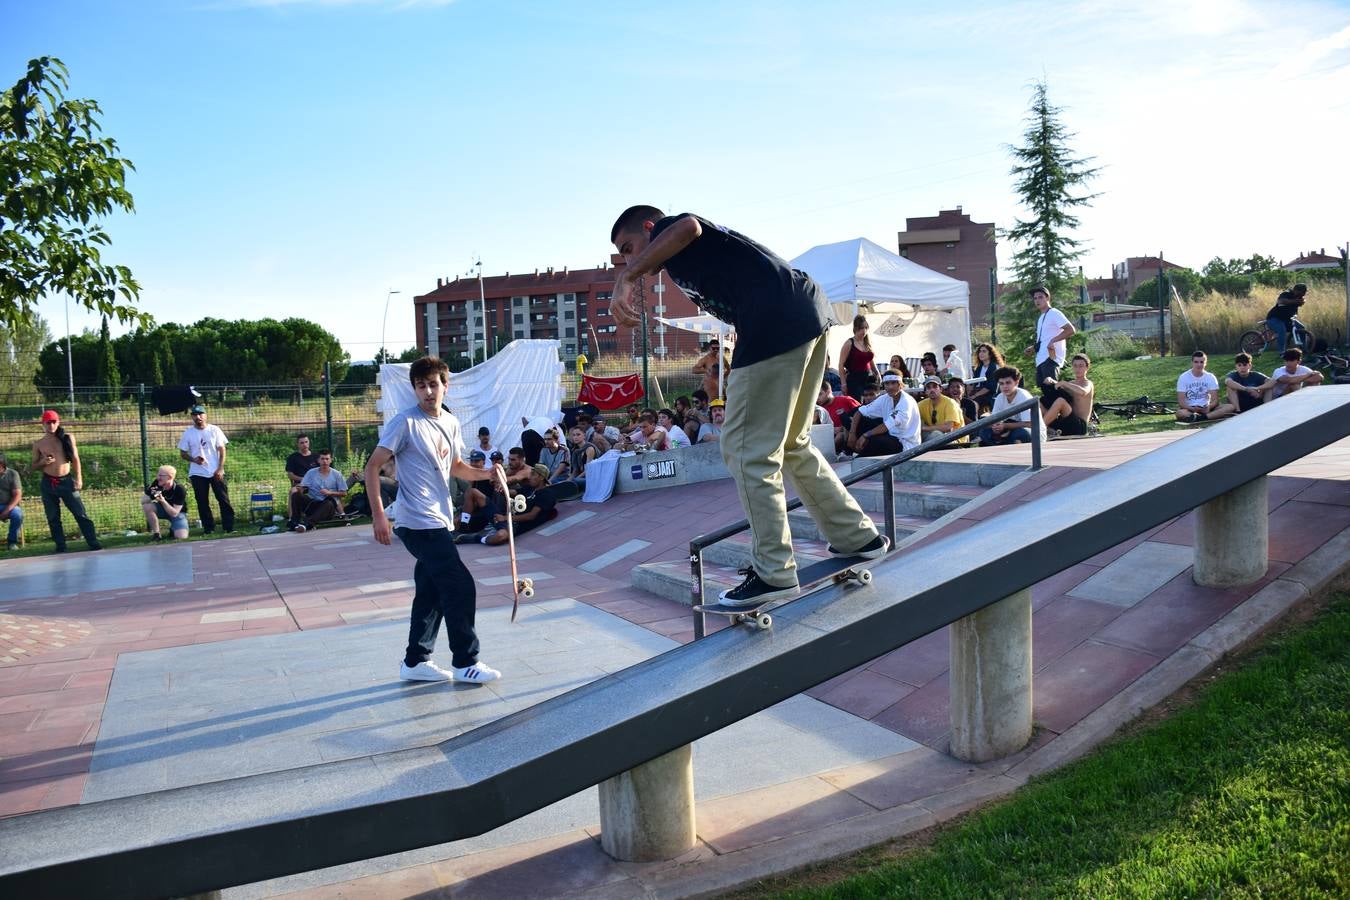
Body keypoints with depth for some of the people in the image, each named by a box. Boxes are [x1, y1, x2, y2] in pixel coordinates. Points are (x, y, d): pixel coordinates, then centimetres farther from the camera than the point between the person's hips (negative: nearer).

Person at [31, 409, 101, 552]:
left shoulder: (68, 438, 4)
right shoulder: (38, 443, 6)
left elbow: (75, 459, 5)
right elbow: (34, 467, 10)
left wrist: (79, 479, -4)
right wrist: (43, 462, -12)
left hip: (66, 481, -1)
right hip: (48, 483, 1)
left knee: (81, 514, -5)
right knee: (53, 518, 5)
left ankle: (94, 544, -4)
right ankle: (61, 547, 13)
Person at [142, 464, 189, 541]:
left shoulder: (180, 490, -28)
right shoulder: (156, 484, -18)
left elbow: (174, 513, -29)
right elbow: (142, 501, -13)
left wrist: (163, 501, -43)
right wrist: (151, 497, -35)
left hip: (178, 512, -3)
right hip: (162, 509, 3)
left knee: (181, 537, -25)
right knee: (147, 506, -27)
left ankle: (173, 529, 13)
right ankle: (156, 534, -12)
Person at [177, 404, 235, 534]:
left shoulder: (214, 430, 2)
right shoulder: (188, 433, 4)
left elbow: (222, 450, 1)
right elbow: (182, 453, 7)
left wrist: (220, 469, -9)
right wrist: (193, 459, -14)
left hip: (216, 472, -1)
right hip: (197, 473, 1)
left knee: (224, 499, -3)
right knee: (202, 502, 2)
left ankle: (229, 527, 0)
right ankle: (208, 527, 10)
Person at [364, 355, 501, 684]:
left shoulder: (450, 422, 10)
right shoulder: (406, 422, -12)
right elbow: (372, 466, -11)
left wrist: (485, 473, 2)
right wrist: (378, 515, -18)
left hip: (439, 521, 8)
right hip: (419, 522, -8)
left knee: (431, 593, 13)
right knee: (460, 587, -7)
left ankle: (415, 662, 25)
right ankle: (465, 662, 5)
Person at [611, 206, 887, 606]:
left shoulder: (665, 230, 7)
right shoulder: (698, 257, 32)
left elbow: (688, 227, -18)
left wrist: (625, 281, -20)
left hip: (776, 323, -10)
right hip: (810, 313, 10)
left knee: (747, 450, -3)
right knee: (791, 445, 21)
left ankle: (774, 572, 2)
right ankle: (857, 537, 28)